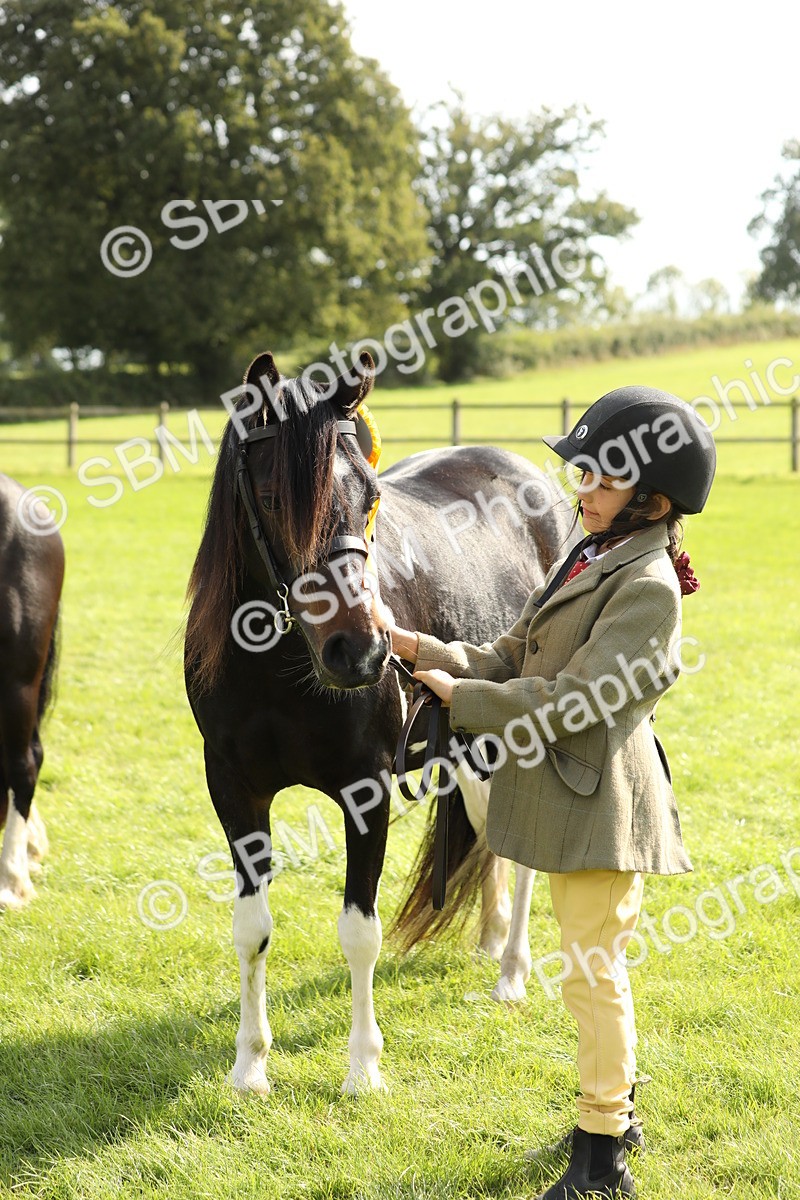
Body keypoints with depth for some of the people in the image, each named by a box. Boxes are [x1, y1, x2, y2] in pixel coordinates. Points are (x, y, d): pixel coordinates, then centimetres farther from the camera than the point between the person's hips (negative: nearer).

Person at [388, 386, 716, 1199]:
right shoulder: (587, 561, 12)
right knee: (594, 962, 20)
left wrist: (459, 697, -15)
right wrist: (422, 650, -2)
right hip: (566, 793, 10)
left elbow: (573, 700, -23)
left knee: (591, 967, -4)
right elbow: (510, 660, 12)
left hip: (600, 798, -10)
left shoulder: (646, 586, -19)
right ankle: (616, 1110, 36)